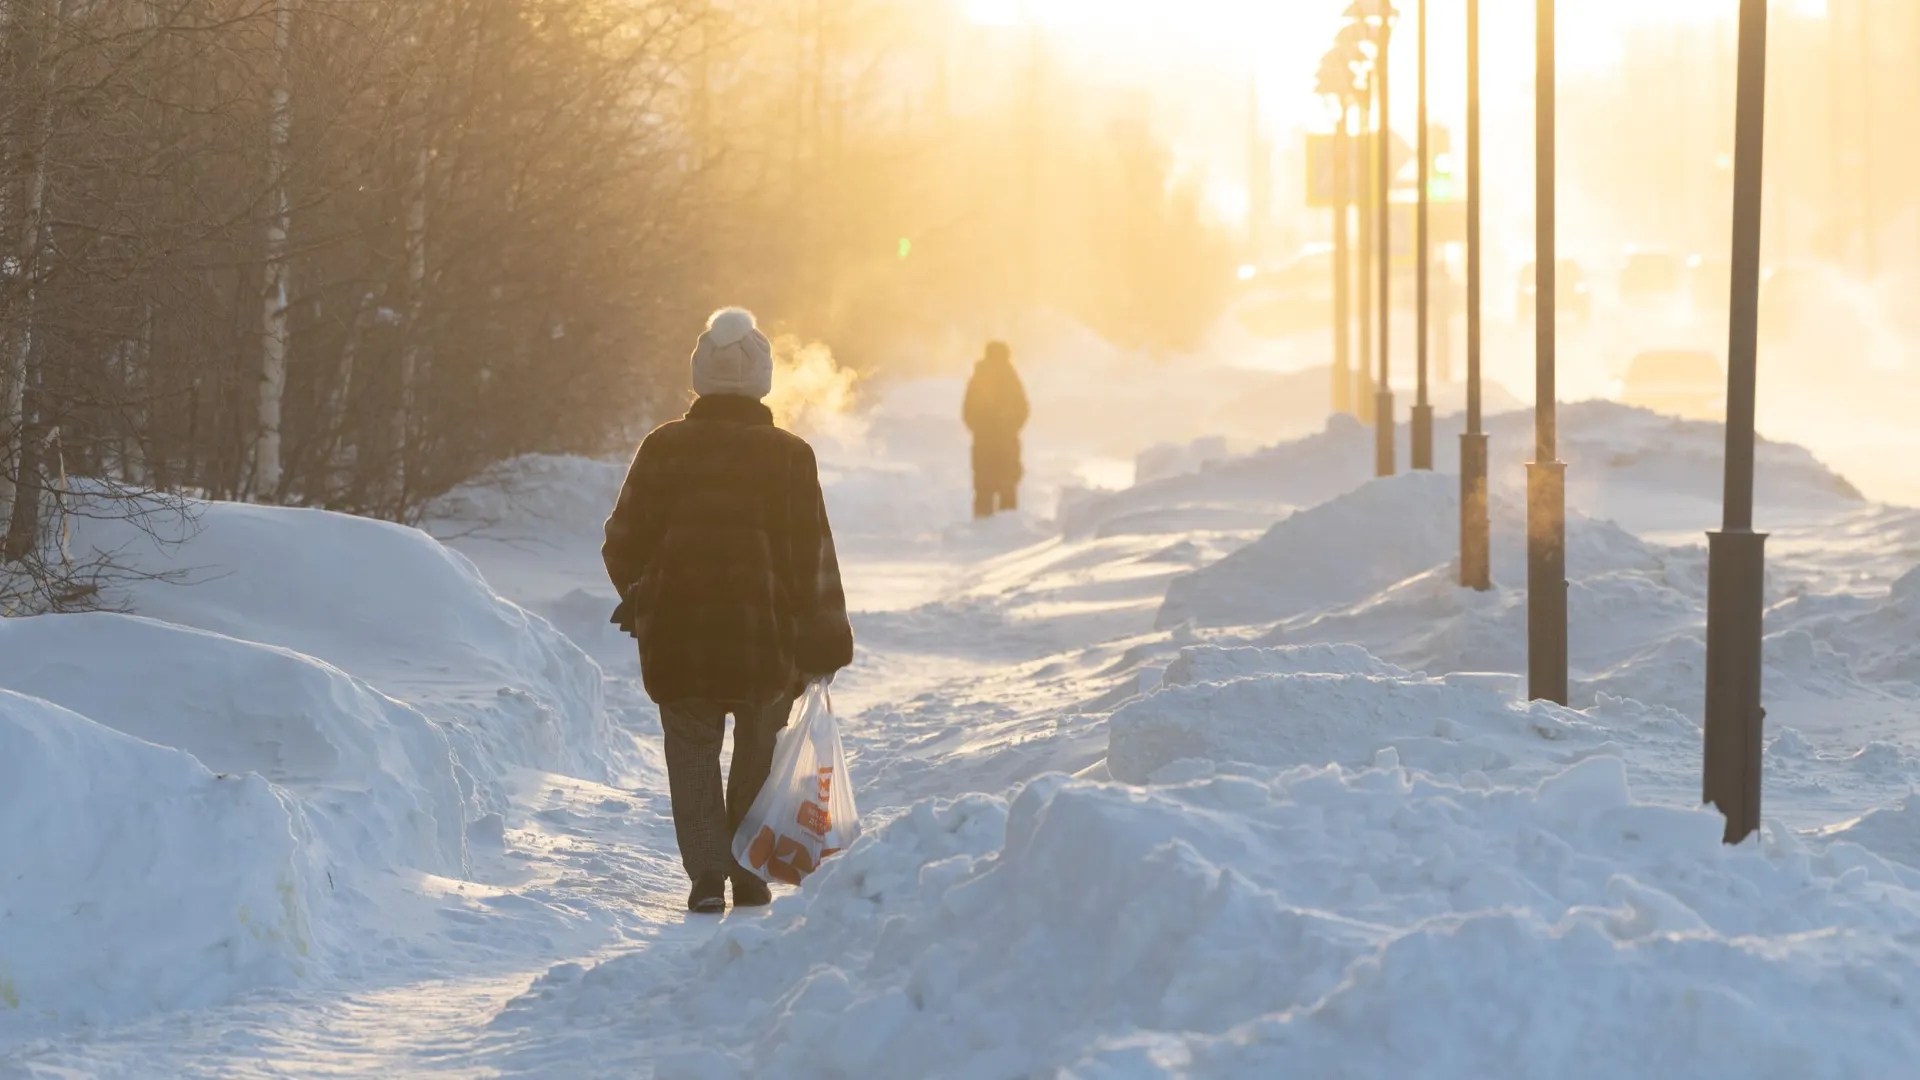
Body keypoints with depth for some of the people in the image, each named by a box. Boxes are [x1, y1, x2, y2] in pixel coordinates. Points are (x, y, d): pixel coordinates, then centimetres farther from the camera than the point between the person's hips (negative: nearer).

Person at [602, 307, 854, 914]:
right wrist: (826, 641, 5)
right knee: (758, 759, 15)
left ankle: (707, 874, -4)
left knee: (693, 755, 10)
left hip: (677, 636, 0)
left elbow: (624, 541, 5)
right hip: (766, 637, 0)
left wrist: (638, 595, 24)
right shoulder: (788, 456, -4)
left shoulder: (663, 448, -1)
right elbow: (813, 554, -3)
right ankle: (750, 879, 15)